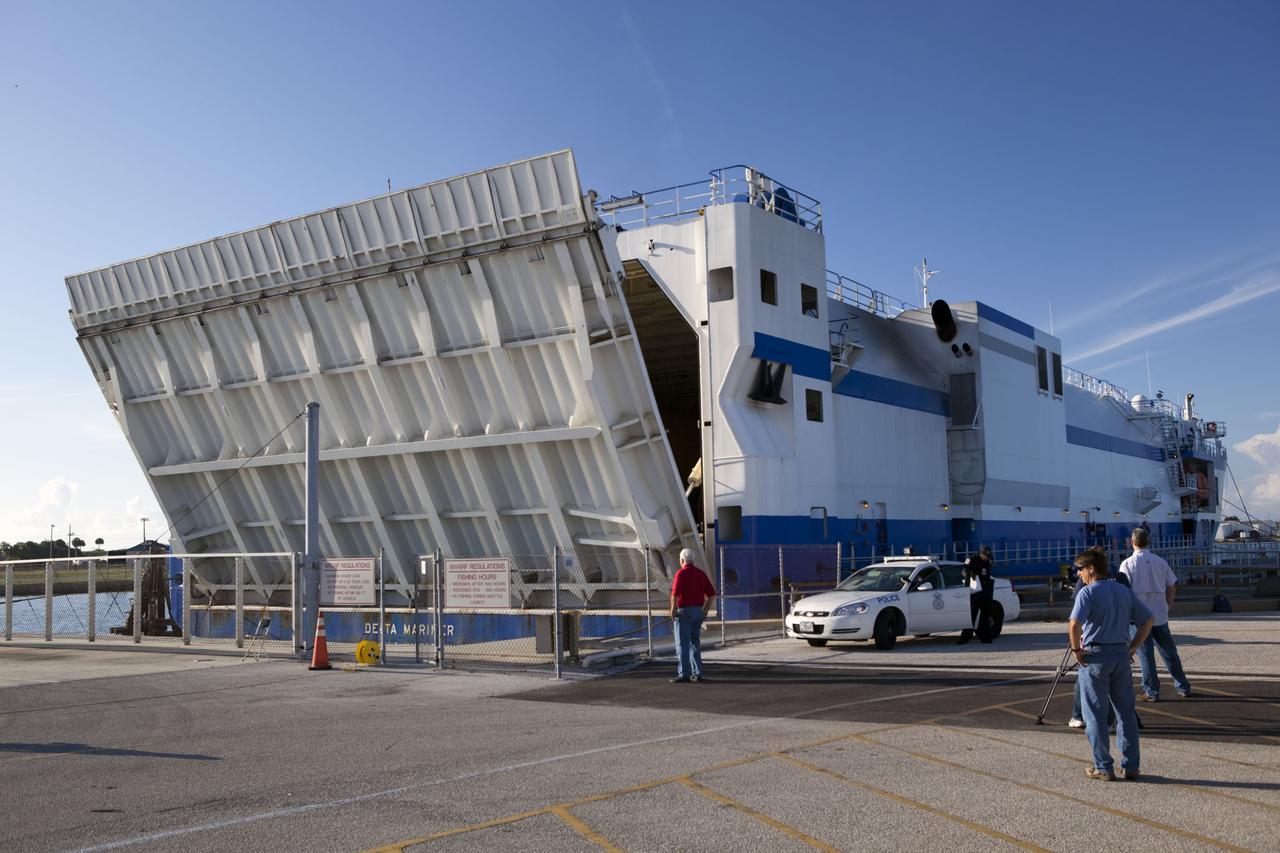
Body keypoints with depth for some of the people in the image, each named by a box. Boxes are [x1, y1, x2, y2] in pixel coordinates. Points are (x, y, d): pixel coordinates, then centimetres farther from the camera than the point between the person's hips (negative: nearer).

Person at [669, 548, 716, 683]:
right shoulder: (701, 573, 9)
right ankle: (697, 673, 11)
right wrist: (705, 611, 12)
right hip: (697, 611, 6)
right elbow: (711, 594, 8)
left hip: (683, 611, -6)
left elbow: (675, 594, -22)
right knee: (695, 643, 13)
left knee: (682, 645, -3)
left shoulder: (681, 573, -11)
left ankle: (684, 674, -5)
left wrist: (673, 611, -11)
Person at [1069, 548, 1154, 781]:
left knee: (1095, 714, 3)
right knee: (1126, 712, 12)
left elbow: (1074, 624, -24)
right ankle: (1131, 766, 15)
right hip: (1121, 654, 6)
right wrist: (1133, 647, 12)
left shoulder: (1088, 592, -10)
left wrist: (1076, 650, -12)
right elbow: (1147, 620, 12)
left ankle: (1103, 768, 5)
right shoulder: (1124, 591, 10)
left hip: (1095, 656, -6)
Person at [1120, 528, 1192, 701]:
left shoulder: (1128, 564, -7)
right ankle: (1183, 687, 21)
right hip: (1160, 615, 4)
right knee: (1169, 652, 14)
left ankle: (1152, 691, 5)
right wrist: (1167, 607, 18)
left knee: (1145, 654, 3)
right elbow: (1172, 588, 8)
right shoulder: (1160, 562, 4)